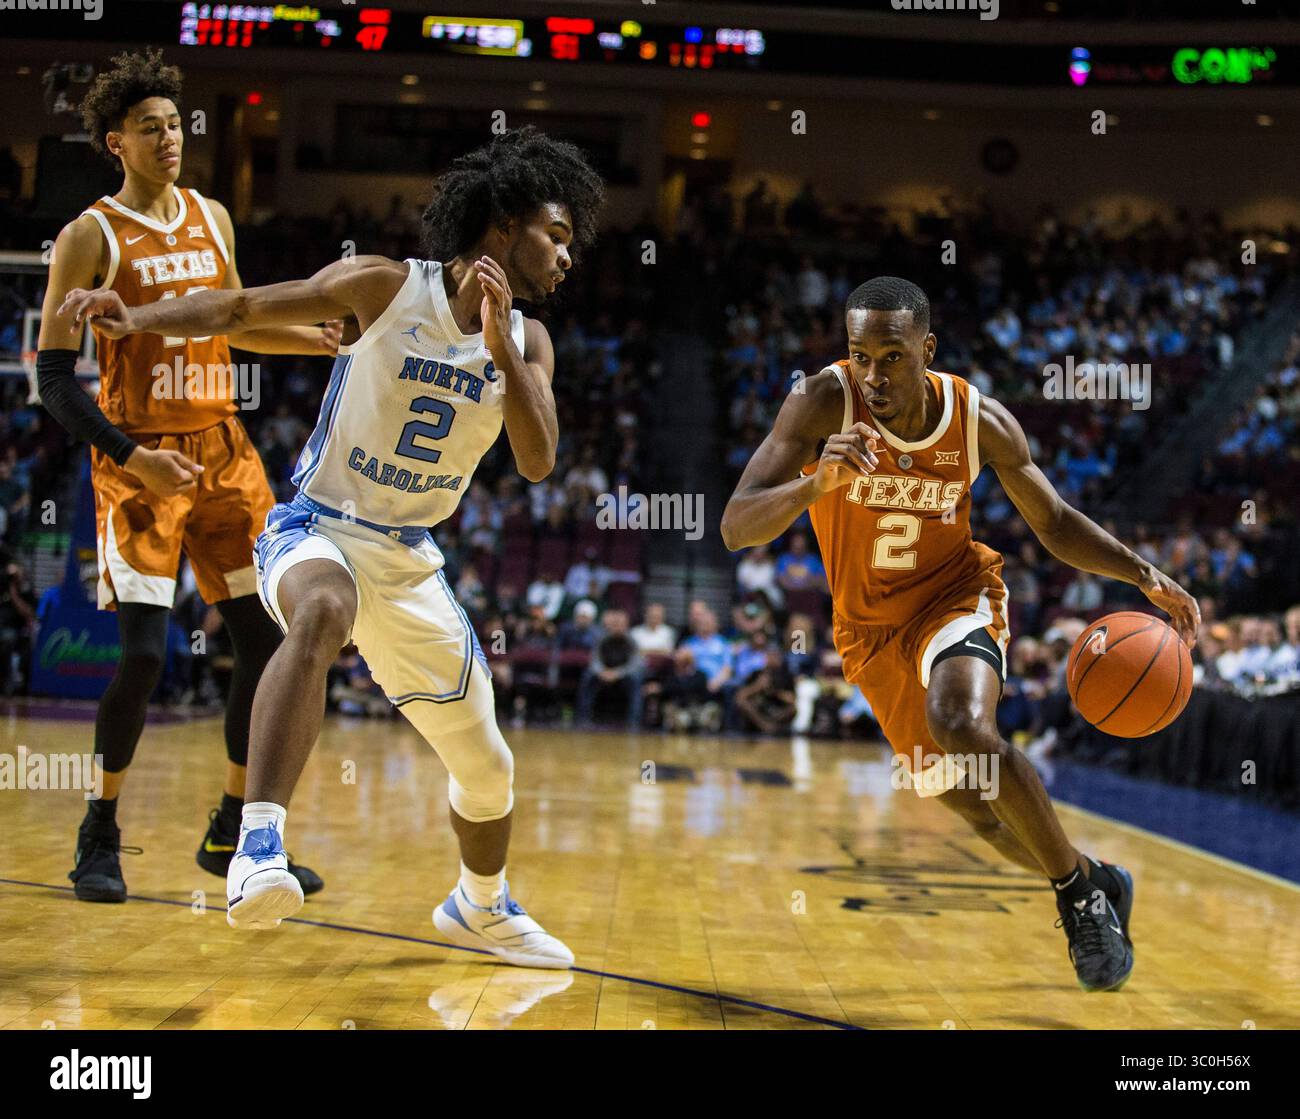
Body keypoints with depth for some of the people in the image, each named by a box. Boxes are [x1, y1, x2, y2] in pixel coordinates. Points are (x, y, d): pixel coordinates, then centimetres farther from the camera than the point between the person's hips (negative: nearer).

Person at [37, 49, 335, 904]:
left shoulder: (213, 219, 11)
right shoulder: (91, 236, -6)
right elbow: (53, 375, -8)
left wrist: (330, 341, 13)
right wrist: (129, 455, -19)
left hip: (222, 450, 6)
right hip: (140, 461, -6)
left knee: (268, 640, 2)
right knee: (145, 654, -12)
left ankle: (233, 834, 16)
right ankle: (101, 834, 10)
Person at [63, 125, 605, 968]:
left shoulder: (526, 342, 4)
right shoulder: (387, 287, -10)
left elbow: (538, 462, -10)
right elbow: (245, 308, -10)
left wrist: (497, 345, -21)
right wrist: (141, 318, -27)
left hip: (410, 559, 6)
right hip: (319, 530, -6)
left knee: (487, 769, 13)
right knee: (324, 612, -44)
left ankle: (481, 909, 42)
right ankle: (260, 843, -50)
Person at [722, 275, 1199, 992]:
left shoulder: (982, 421, -17)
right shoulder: (823, 403, -23)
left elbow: (1055, 524, -1)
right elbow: (736, 528, -29)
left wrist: (1144, 575, -16)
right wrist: (816, 484, -48)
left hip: (956, 594, -2)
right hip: (871, 628, 2)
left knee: (963, 725, -33)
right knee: (976, 808, 9)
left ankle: (1081, 896, -14)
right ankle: (1095, 884, 37)